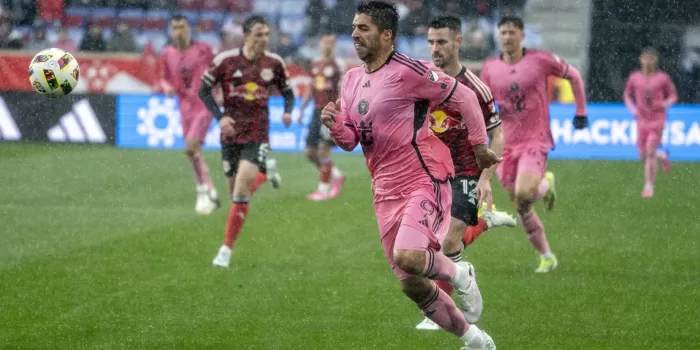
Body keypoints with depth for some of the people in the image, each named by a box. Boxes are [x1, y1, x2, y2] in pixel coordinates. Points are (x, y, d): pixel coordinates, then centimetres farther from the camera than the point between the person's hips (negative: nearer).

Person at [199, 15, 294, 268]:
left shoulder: (274, 63, -2)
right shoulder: (225, 60, -8)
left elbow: (288, 92, 12)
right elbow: (204, 90, 0)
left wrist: (287, 112, -9)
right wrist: (220, 117, -13)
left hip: (257, 135, -1)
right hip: (231, 133, 1)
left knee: (241, 192, -15)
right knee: (235, 190, 9)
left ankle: (226, 250, -6)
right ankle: (265, 172, 44)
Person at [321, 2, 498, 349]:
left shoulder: (408, 71, -14)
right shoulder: (352, 79, 10)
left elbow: (463, 96, -6)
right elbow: (350, 140, 14)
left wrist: (479, 144, -1)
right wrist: (335, 125, -7)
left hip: (424, 183, -8)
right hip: (386, 193, 8)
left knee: (407, 257, -32)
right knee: (412, 285, 9)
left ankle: (459, 274, 1)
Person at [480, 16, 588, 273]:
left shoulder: (541, 60, -6)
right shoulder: (490, 68, 3)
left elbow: (574, 76, 8)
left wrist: (581, 112, 11)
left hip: (535, 140, -4)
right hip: (506, 144, 4)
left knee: (523, 194, -27)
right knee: (521, 208, 4)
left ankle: (545, 185, 10)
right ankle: (546, 257, 20)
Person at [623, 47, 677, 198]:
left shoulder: (662, 78, -6)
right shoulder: (634, 78, 0)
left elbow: (673, 96, 5)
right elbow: (627, 95, 15)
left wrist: (665, 103, -15)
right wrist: (632, 108, -3)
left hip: (658, 119, -3)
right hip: (642, 120, 3)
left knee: (650, 152, -14)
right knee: (643, 156, 4)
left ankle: (649, 186, -3)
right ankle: (662, 155, 38)